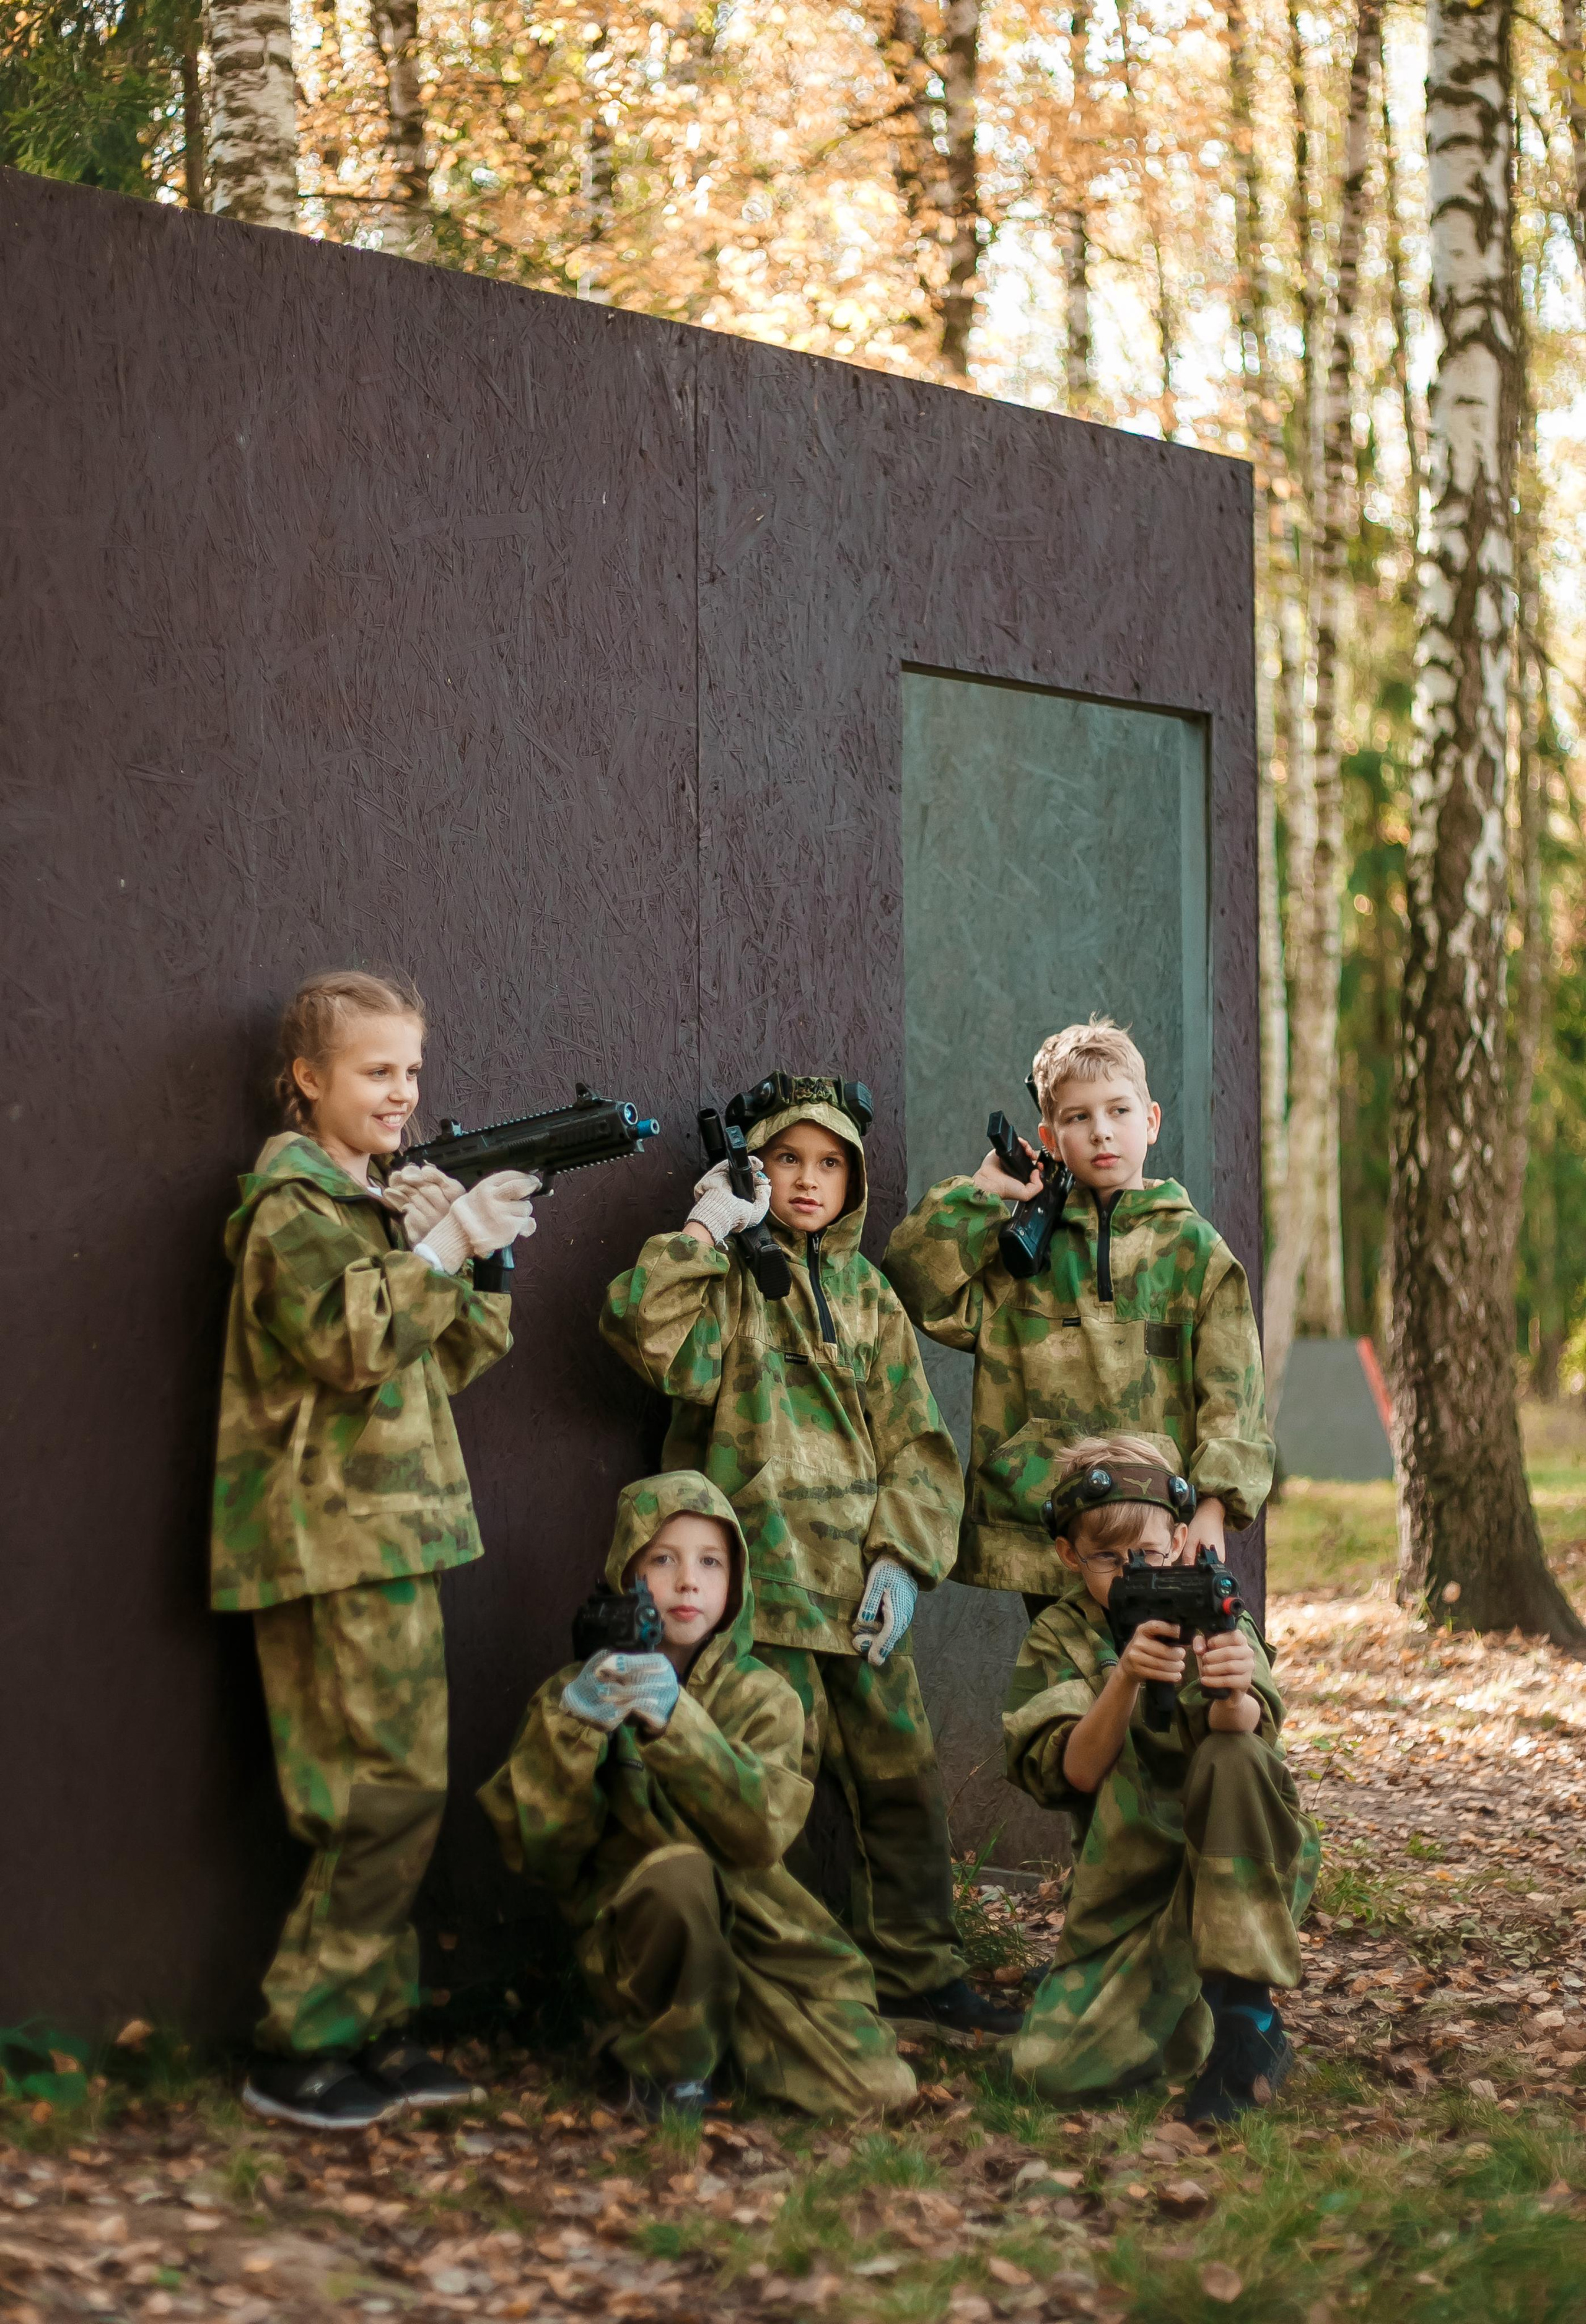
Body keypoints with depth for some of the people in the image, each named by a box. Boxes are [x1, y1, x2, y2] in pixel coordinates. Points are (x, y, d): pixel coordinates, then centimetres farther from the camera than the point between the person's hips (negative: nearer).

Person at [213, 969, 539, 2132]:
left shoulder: (377, 1199, 20)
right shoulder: (294, 1202, -8)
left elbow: (452, 1357, 17)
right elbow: (348, 1345, -21)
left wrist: (482, 1254, 2)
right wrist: (445, 1245, -20)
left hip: (387, 1538, 9)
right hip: (331, 1544, -9)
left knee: (389, 1797, 10)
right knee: (389, 1793, -10)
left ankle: (373, 2027, 16)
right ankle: (297, 2047, -3)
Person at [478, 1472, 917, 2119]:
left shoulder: (763, 1698, 2)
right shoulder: (576, 1692, 1)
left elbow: (759, 1832, -18)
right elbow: (537, 1848, -10)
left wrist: (675, 1722, -32)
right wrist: (571, 1727, -24)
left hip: (753, 1931, 3)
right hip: (634, 1940, -3)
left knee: (874, 2088, -15)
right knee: (677, 1870, -35)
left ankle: (732, 2035, 15)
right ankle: (665, 2062, -9)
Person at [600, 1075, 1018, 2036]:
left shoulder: (868, 1296, 15)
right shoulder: (727, 1281, 2)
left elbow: (914, 1441, 11)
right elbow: (649, 1332, -21)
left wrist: (902, 1560, 0)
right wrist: (703, 1229, -16)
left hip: (862, 1582, 5)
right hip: (765, 1579, -4)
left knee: (905, 1775, 8)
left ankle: (919, 1970, 21)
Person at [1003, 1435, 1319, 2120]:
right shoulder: (1057, 1638, 2)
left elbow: (1247, 1727, -22)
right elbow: (1076, 1773, -15)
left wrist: (1233, 1696, -47)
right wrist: (1126, 1678, -33)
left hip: (1244, 1863, -1)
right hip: (1130, 1889, 1)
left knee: (1232, 1757, -34)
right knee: (1053, 2066, -21)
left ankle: (1248, 2020, -27)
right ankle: (1193, 2017, 9)